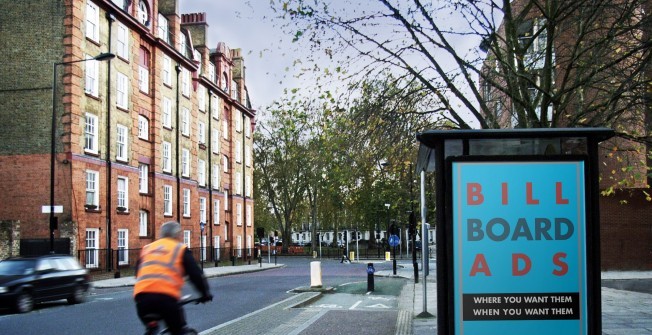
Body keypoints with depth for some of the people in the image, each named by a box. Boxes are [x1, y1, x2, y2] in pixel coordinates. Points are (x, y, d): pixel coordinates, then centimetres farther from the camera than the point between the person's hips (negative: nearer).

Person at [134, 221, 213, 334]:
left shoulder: (147, 248, 26)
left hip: (142, 295, 4)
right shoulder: (181, 249, 15)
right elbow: (195, 274, 11)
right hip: (166, 296, -4)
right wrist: (205, 293, 24)